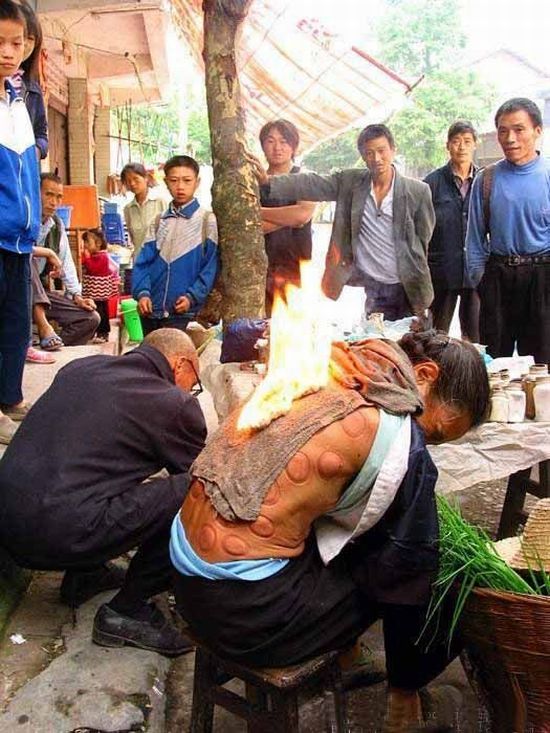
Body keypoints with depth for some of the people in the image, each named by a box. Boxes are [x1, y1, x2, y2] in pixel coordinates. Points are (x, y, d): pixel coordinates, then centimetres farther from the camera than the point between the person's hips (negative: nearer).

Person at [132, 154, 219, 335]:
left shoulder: (207, 220, -1)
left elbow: (211, 267, -7)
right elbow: (143, 262, 7)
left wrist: (192, 297, -17)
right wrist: (142, 292, -9)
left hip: (183, 313, -4)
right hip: (151, 310, 5)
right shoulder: (159, 222, 12)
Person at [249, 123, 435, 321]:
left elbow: (422, 239, 2)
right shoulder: (349, 182, -1)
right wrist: (268, 182, -24)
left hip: (407, 289, -1)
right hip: (373, 288, 1)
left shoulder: (418, 191, -6)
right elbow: (311, 184, -11)